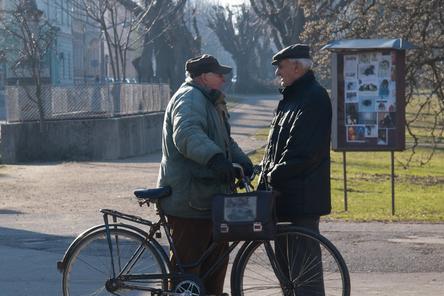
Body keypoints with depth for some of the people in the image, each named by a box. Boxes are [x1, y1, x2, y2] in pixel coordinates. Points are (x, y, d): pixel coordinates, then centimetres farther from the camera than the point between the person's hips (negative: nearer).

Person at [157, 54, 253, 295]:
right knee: (187, 262, -8)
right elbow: (187, 134, -33)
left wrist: (243, 162, 12)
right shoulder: (189, 98, -14)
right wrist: (215, 158, -48)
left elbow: (225, 140, 31)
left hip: (208, 198, 11)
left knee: (217, 256, 17)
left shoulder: (208, 101, 22)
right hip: (189, 200, -11)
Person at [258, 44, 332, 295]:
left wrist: (276, 175, -16)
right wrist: (266, 179, 13)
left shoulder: (314, 97, -13)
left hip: (302, 196, -10)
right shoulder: (291, 97, 19)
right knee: (284, 254, 14)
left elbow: (305, 151, -20)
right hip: (285, 194, 10)